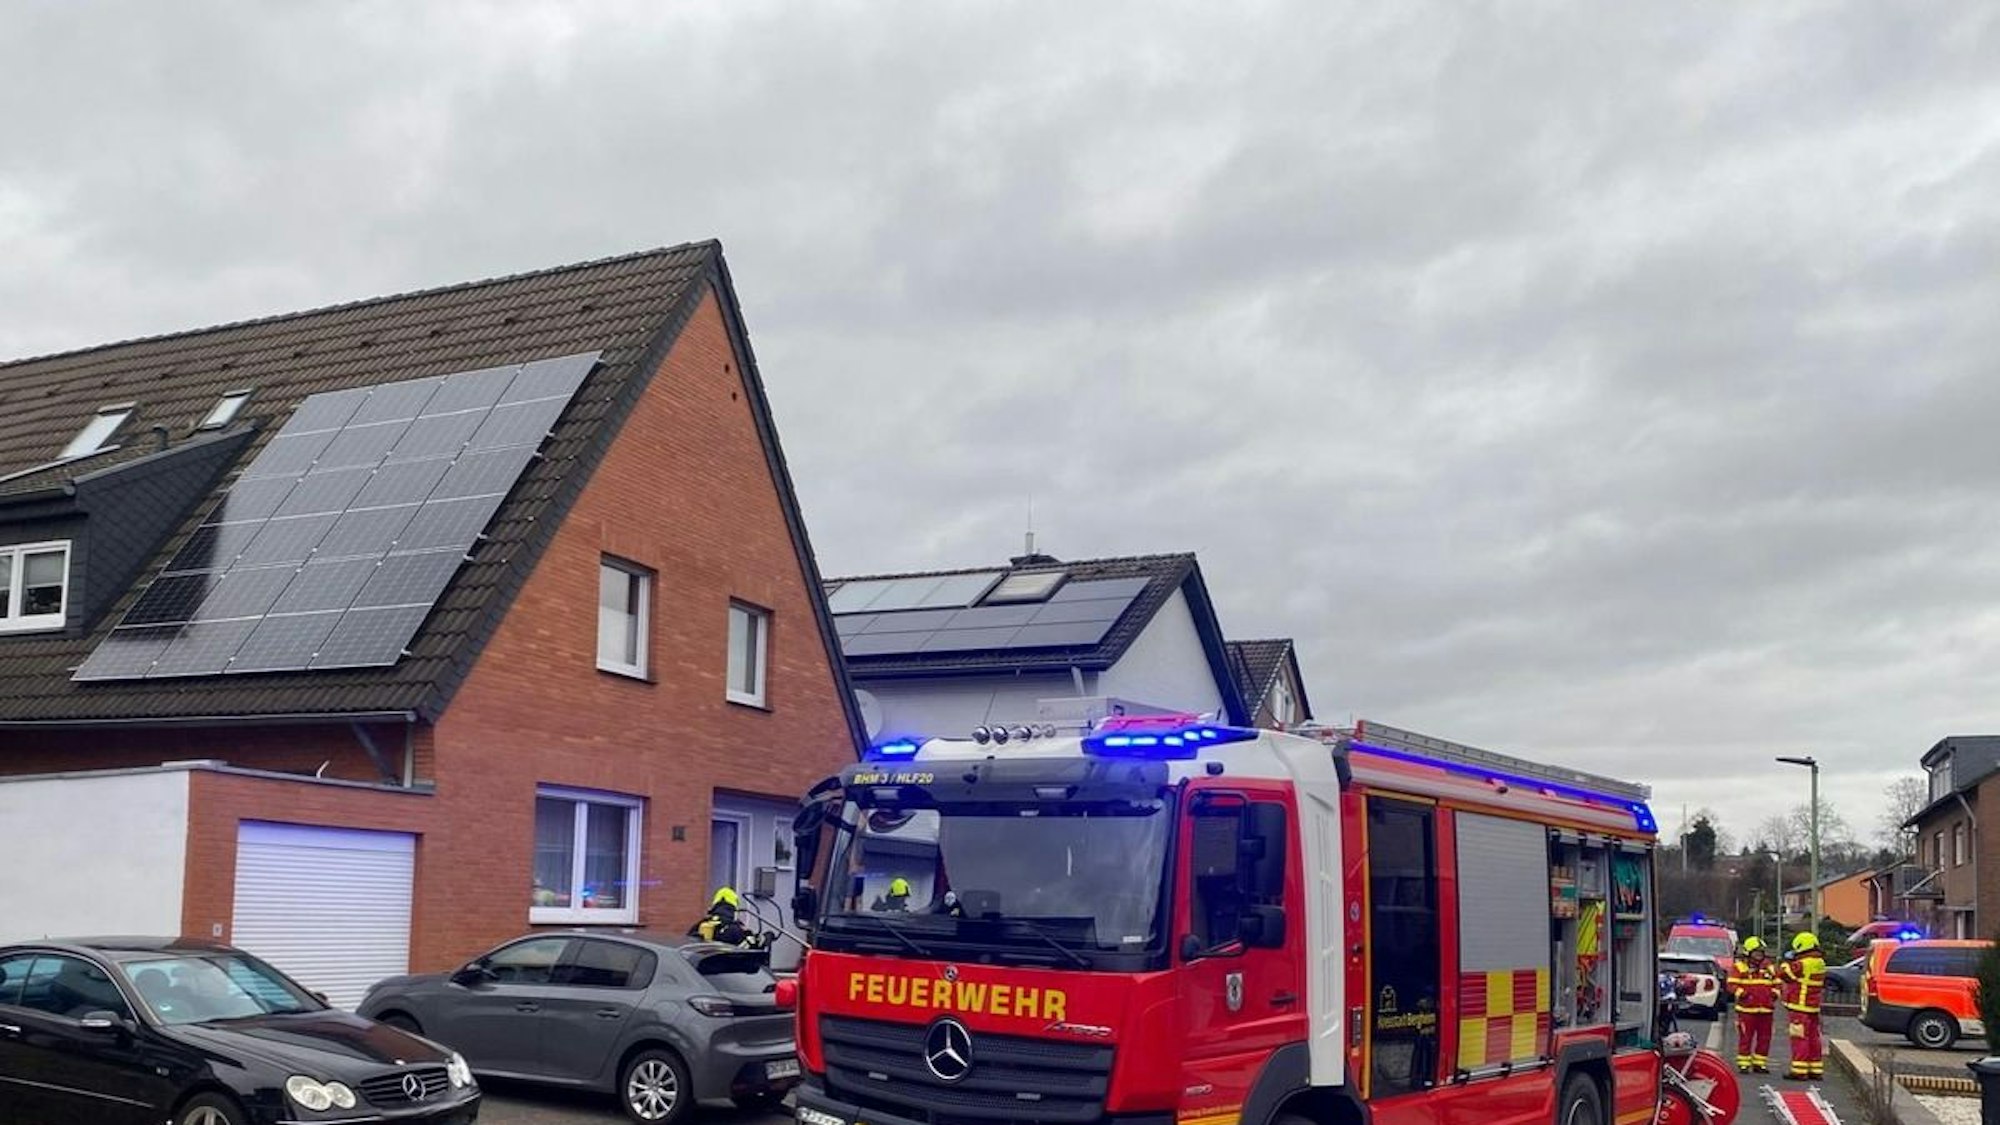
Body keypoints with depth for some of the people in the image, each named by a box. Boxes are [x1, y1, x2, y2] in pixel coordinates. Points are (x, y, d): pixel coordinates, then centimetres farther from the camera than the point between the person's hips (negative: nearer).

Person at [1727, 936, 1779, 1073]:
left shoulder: (1770, 967, 15)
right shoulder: (1739, 967, 0)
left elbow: (1776, 983, 22)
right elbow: (1732, 984, -5)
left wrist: (1775, 993, 2)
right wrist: (1741, 993, -21)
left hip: (1766, 1010, 5)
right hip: (1747, 1009, -5)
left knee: (1764, 1039, 8)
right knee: (1745, 1038, -2)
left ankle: (1760, 1064, 19)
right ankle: (1743, 1064, 4)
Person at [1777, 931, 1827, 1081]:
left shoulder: (1801, 965, -18)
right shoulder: (1820, 963, 10)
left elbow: (1783, 973, -14)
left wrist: (1787, 961, 3)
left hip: (1799, 1008, -9)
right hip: (1813, 1007, 9)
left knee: (1800, 1039, -6)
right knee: (1813, 1038, 13)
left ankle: (1799, 1070, -7)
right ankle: (1815, 1070, 18)